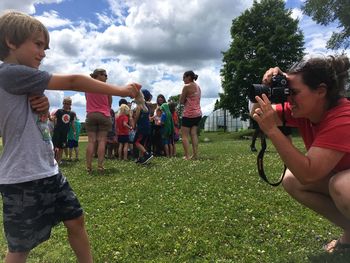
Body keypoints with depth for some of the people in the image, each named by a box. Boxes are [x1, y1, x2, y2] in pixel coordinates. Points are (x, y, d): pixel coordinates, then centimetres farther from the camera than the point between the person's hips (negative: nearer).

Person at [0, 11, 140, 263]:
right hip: (23, 179, -9)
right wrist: (120, 90, -11)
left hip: (48, 171, 9)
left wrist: (42, 107, -8)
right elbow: (73, 82, -17)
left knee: (76, 220, 15)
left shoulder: (24, 82, 12)